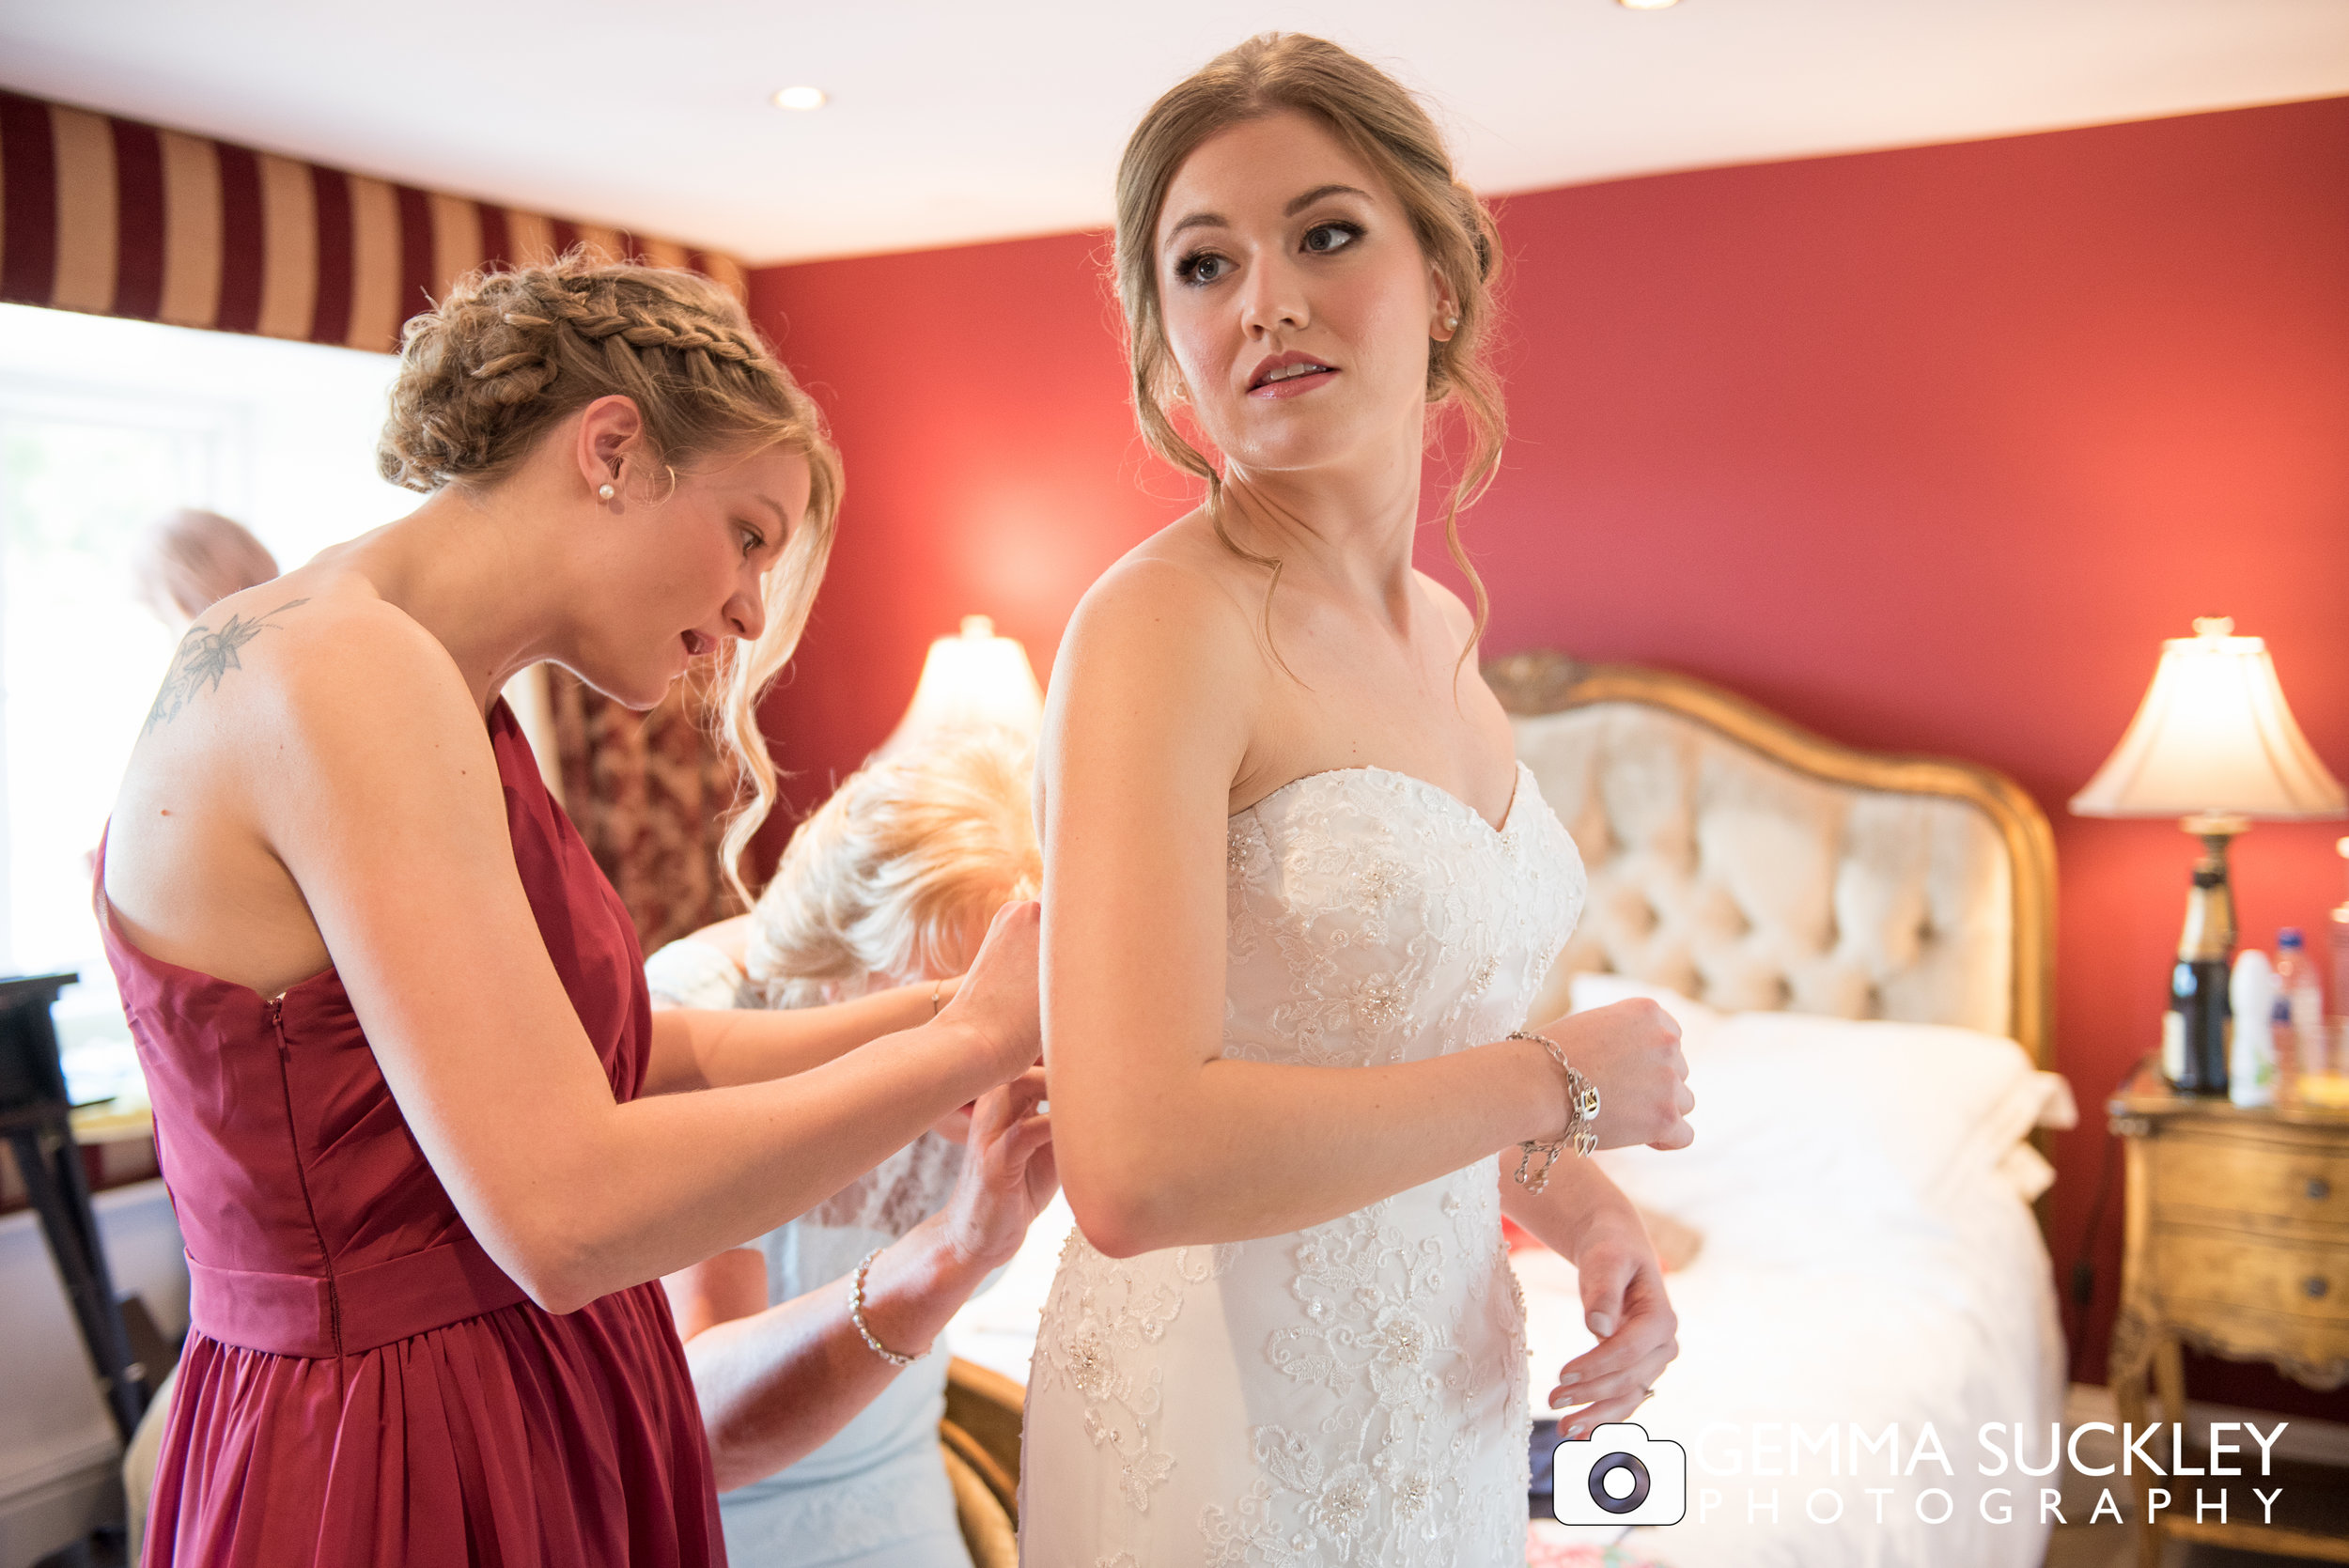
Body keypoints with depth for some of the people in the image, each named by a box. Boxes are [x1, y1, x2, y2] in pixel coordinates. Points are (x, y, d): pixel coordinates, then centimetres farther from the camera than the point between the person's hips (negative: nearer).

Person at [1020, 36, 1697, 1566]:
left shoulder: (1446, 633, 3)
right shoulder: (1163, 623, -20)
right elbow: (1138, 1168, -32)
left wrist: (1587, 1211, -1)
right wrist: (1565, 1079, -20)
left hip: (1447, 1385, 7)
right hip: (1226, 1422, -7)